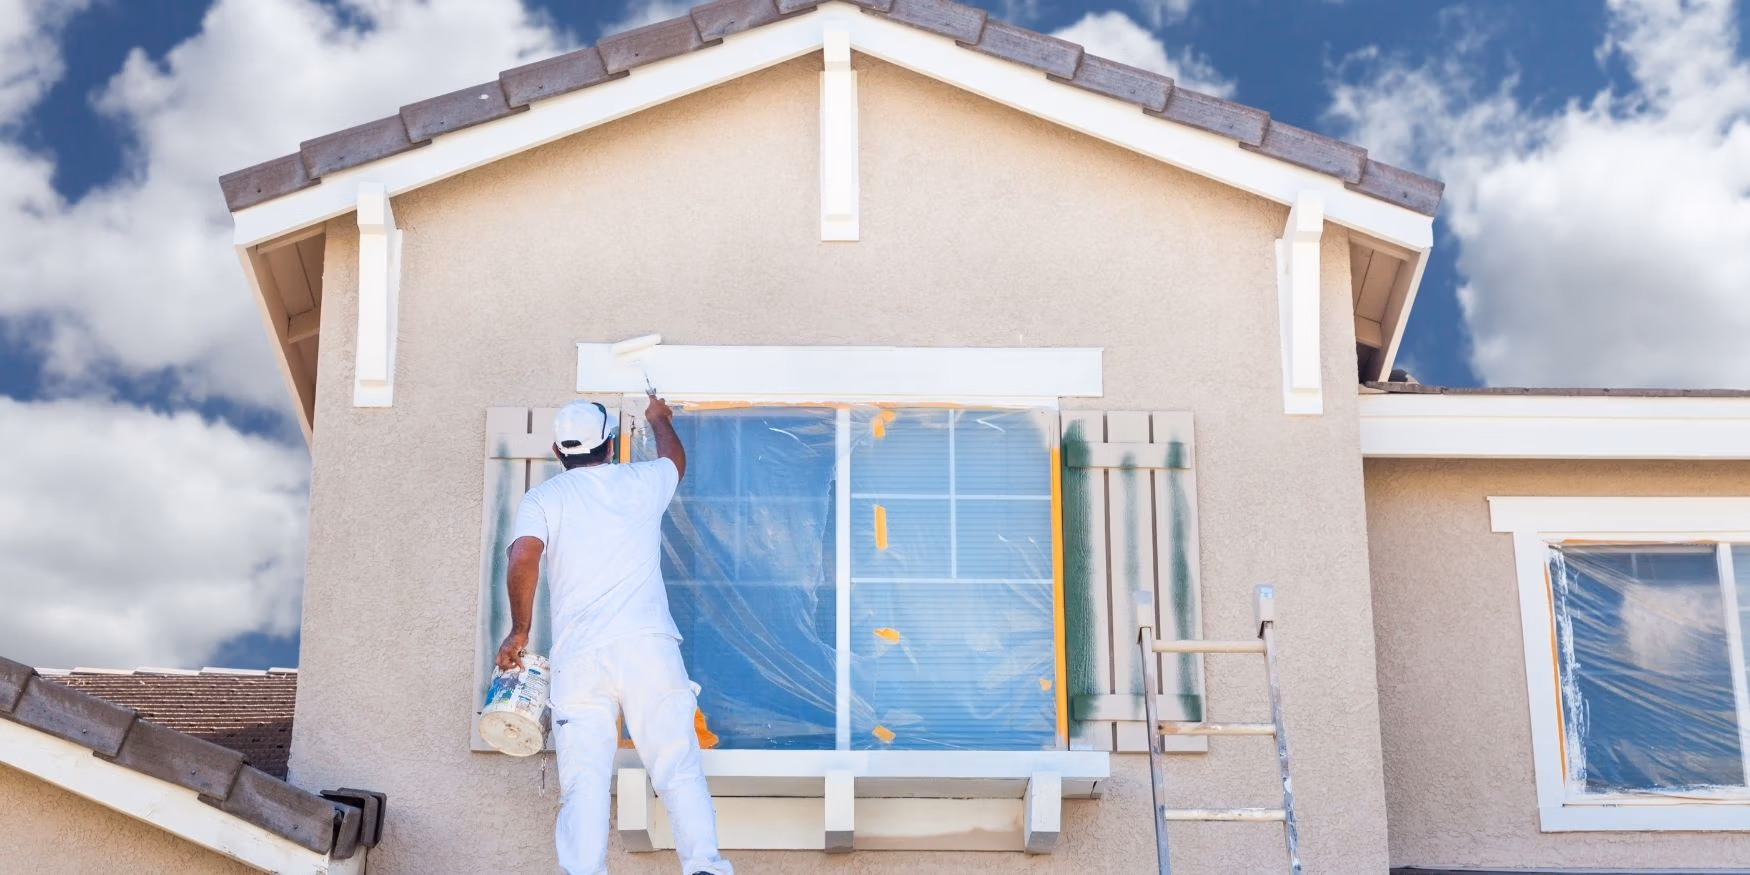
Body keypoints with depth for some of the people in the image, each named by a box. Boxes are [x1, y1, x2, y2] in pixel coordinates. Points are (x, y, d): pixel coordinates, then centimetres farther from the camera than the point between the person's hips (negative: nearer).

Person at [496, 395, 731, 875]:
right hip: (648, 645, 1)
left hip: (578, 655, 0)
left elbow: (523, 560, -7)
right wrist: (659, 418, 60)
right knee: (678, 767, -3)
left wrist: (519, 630, 4)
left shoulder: (542, 499, 11)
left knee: (583, 781, -4)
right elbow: (675, 458, 41)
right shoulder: (641, 482, 17)